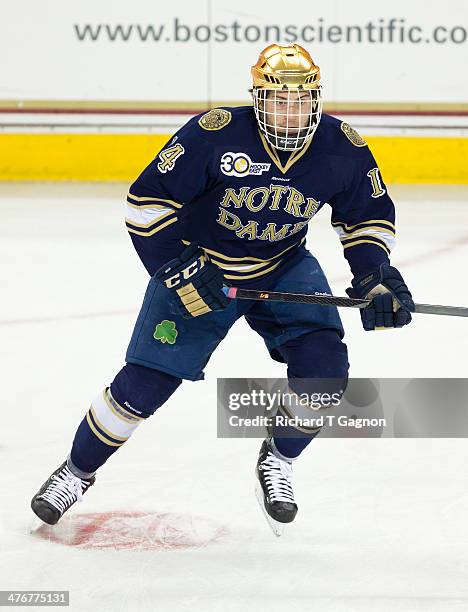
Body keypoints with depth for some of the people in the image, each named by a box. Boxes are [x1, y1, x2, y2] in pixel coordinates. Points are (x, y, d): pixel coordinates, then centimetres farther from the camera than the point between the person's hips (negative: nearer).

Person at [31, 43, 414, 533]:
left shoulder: (342, 148, -15)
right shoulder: (215, 134, -27)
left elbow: (368, 215, 2)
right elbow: (148, 199, -20)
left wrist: (375, 275, -12)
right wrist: (175, 266, -26)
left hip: (284, 268, 3)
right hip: (199, 267, -3)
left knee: (324, 365, -19)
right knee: (144, 382, -6)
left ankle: (277, 463, 9)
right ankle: (77, 471, 18)